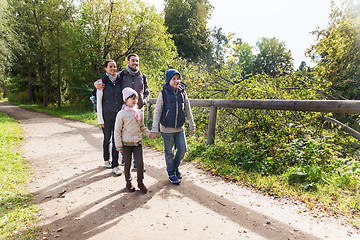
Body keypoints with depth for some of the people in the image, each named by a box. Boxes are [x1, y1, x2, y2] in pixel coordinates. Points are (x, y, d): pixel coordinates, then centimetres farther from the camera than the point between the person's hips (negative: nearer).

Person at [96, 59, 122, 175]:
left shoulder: (119, 80, 6)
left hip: (118, 114, 2)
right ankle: (106, 159, 34)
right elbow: (99, 101, -4)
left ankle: (115, 165, 4)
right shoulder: (102, 82, -3)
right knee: (107, 138, 10)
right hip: (107, 114, -2)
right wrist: (100, 119, -7)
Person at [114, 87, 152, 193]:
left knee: (140, 163, 0)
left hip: (138, 142, 3)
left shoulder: (139, 113, 5)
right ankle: (128, 182, 30)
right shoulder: (121, 114, -9)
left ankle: (140, 182, 20)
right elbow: (117, 130, -6)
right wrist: (119, 146, -7)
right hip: (126, 144, -3)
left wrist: (149, 133, 0)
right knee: (127, 164, 10)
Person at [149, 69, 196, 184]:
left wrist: (192, 124, 8)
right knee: (169, 152, 8)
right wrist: (154, 129, -12)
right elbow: (157, 112, -8)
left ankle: (175, 166, 34)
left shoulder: (182, 93, 2)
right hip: (167, 128, -3)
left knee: (182, 150, 7)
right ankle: (171, 173, 27)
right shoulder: (164, 93, -9)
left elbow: (187, 110, 10)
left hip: (180, 128, 4)